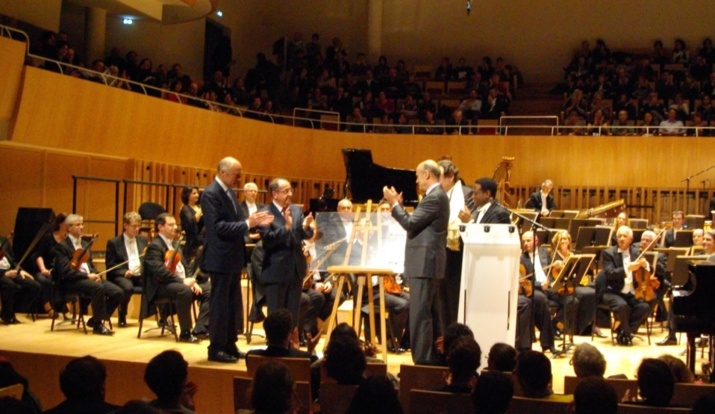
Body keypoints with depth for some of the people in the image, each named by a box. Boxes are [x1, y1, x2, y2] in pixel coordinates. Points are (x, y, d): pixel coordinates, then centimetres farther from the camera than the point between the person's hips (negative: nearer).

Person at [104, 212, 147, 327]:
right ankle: (122, 316, -11)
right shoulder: (113, 242, 5)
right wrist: (124, 272, -17)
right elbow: (110, 265, 0)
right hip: (122, 276, -3)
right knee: (128, 288, -38)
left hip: (140, 275, 3)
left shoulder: (143, 239, 18)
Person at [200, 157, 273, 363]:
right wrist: (247, 224, -26)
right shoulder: (211, 194, -17)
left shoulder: (229, 191, 12)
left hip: (233, 256, 9)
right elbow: (218, 226, -25)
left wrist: (254, 221, -2)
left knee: (233, 304, 14)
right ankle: (216, 348, 7)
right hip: (220, 258, -9)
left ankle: (230, 345, 23)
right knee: (220, 304, -2)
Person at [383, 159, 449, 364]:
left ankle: (422, 360, -9)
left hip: (424, 263, -11)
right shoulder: (437, 195, 17)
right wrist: (398, 204, 13)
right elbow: (416, 223, 17)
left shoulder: (434, 197, -15)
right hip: (427, 262, 11)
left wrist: (394, 203, -9)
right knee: (430, 313, 14)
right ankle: (433, 358, 20)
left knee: (419, 314, -10)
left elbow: (411, 224, -18)